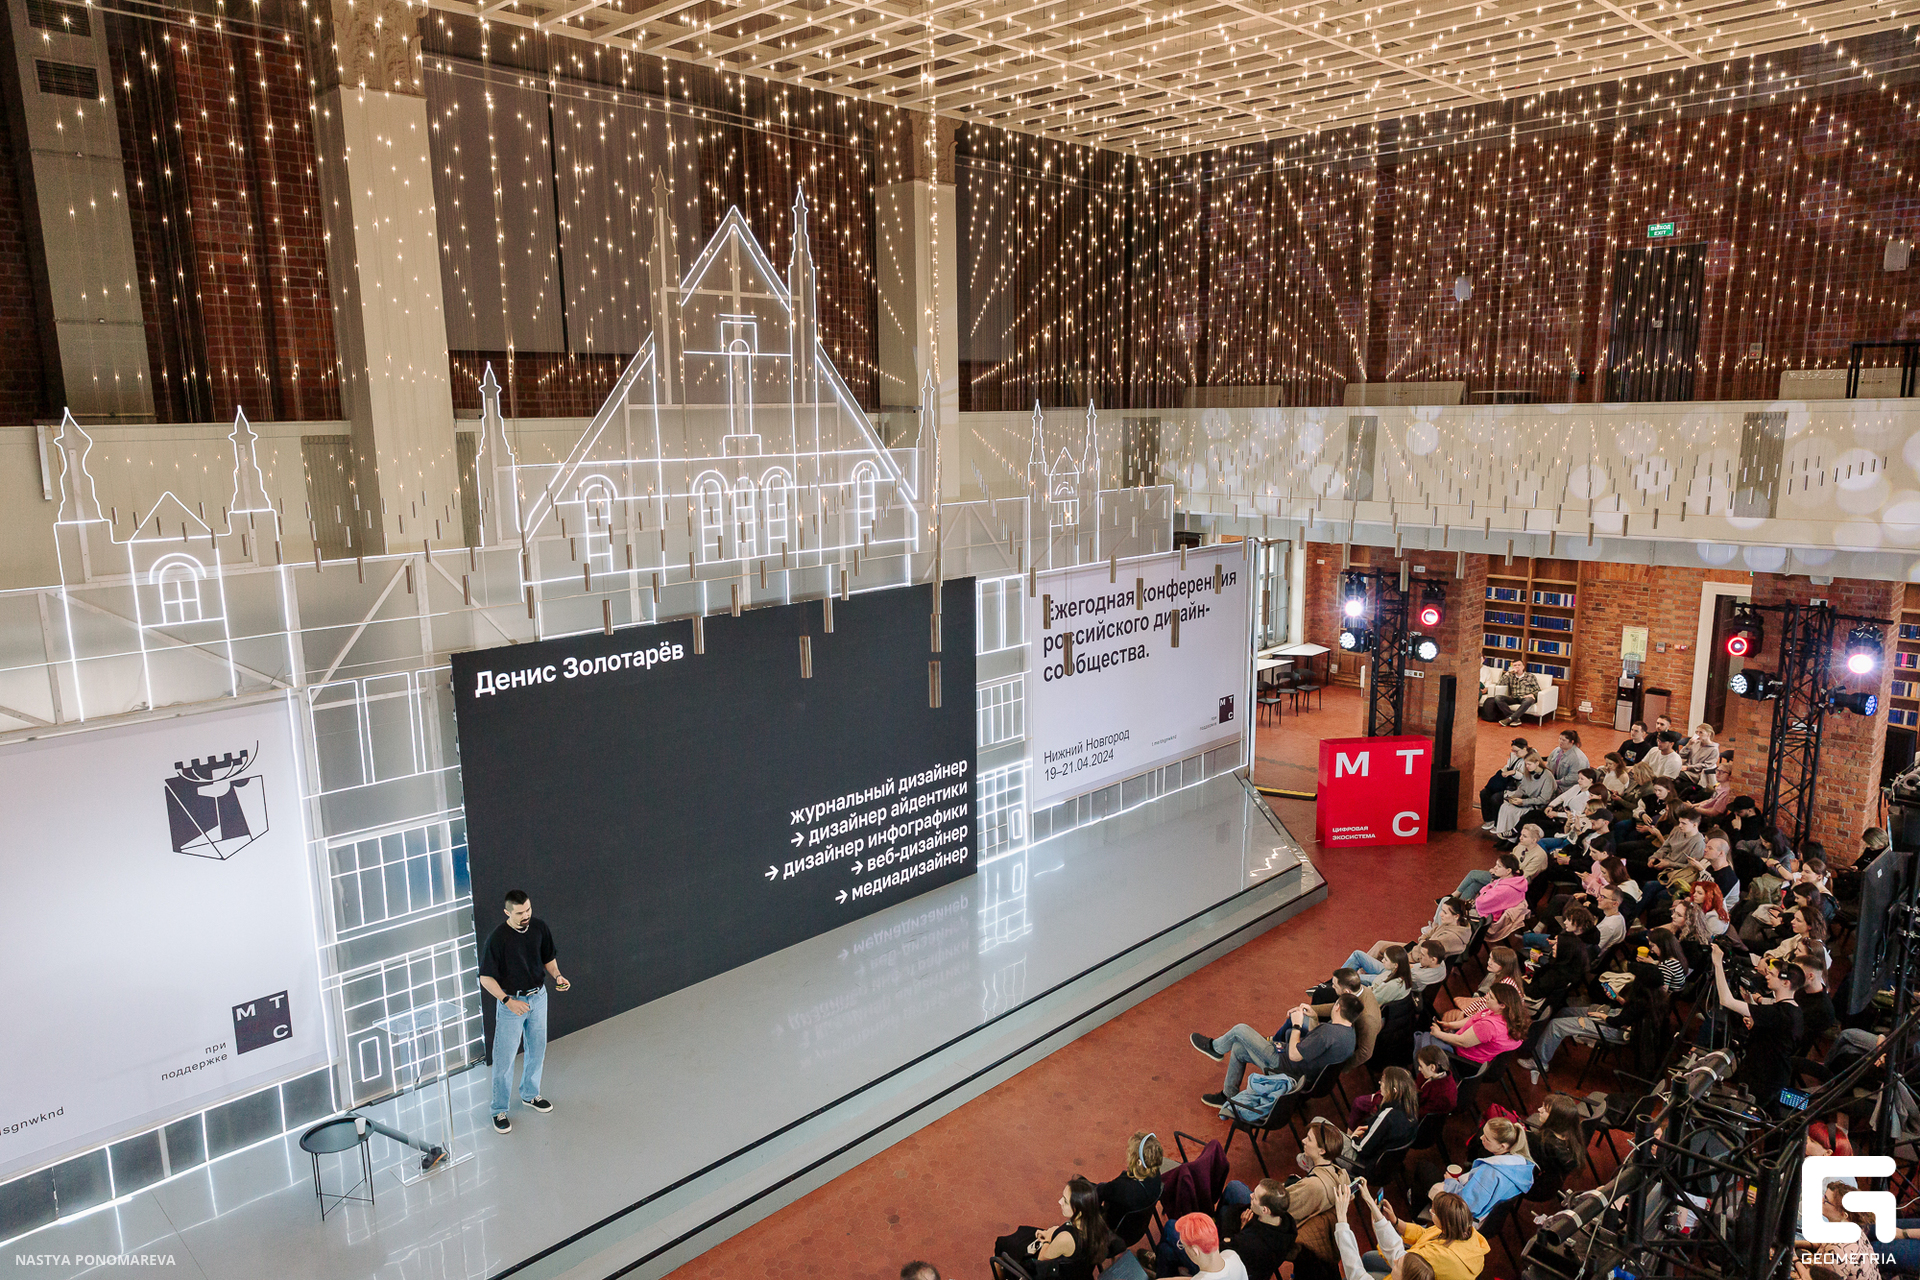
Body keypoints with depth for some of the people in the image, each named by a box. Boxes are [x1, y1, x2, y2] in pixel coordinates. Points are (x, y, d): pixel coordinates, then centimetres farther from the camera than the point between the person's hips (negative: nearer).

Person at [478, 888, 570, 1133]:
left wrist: (557, 976, -12)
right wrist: (507, 1000, -26)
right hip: (511, 1001, -5)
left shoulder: (539, 927, -8)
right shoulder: (497, 937, -22)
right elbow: (486, 977, -17)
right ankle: (500, 1110, 18)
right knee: (504, 1057, 2)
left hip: (538, 997, 5)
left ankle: (530, 1094, 39)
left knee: (537, 1050, 18)